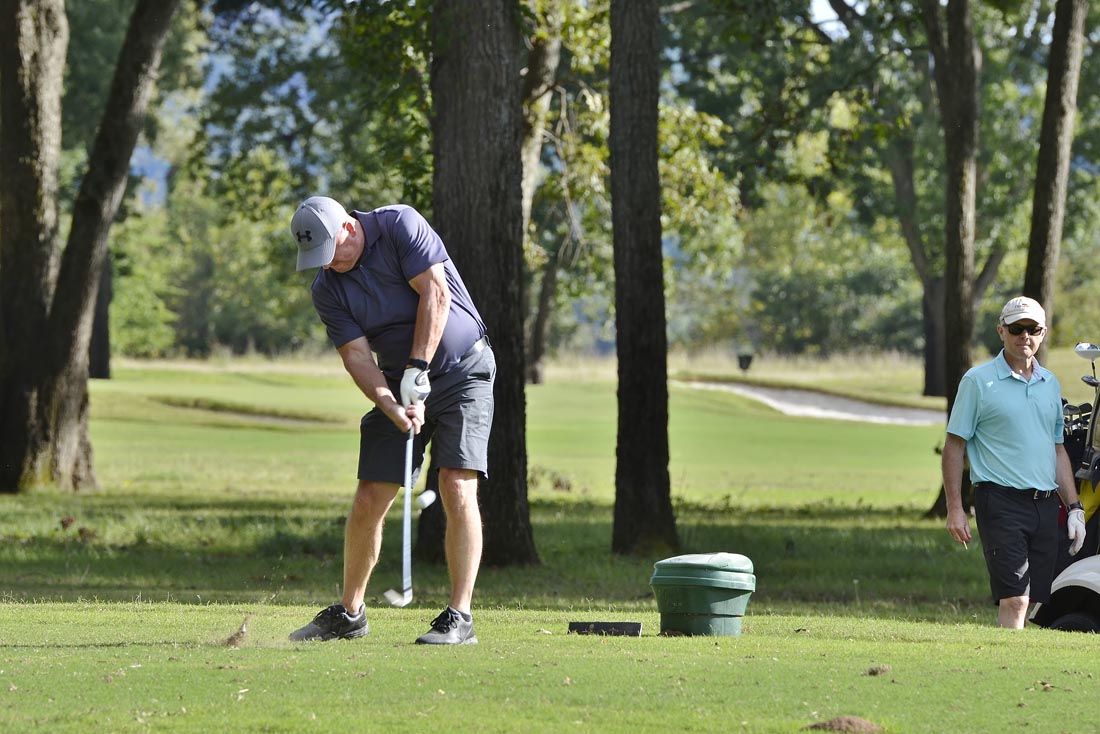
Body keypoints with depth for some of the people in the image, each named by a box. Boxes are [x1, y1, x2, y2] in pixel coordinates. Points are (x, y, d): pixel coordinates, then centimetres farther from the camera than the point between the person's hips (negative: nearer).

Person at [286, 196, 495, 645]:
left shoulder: (400, 225, -13)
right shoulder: (328, 289, -3)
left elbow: (435, 293, -18)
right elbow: (357, 355, -9)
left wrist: (418, 367, -22)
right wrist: (391, 406, -25)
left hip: (463, 371, -4)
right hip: (401, 385, 4)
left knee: (457, 488, -17)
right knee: (369, 501, 1)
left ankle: (459, 619, -16)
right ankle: (349, 613, 17)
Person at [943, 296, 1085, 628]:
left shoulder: (1050, 383, 16)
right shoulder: (978, 380, -1)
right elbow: (954, 446, -1)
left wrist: (1074, 507, 16)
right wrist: (954, 508, -8)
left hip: (1044, 505, 6)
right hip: (1002, 503, -6)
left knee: (1034, 603, 5)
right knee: (1014, 601, -15)